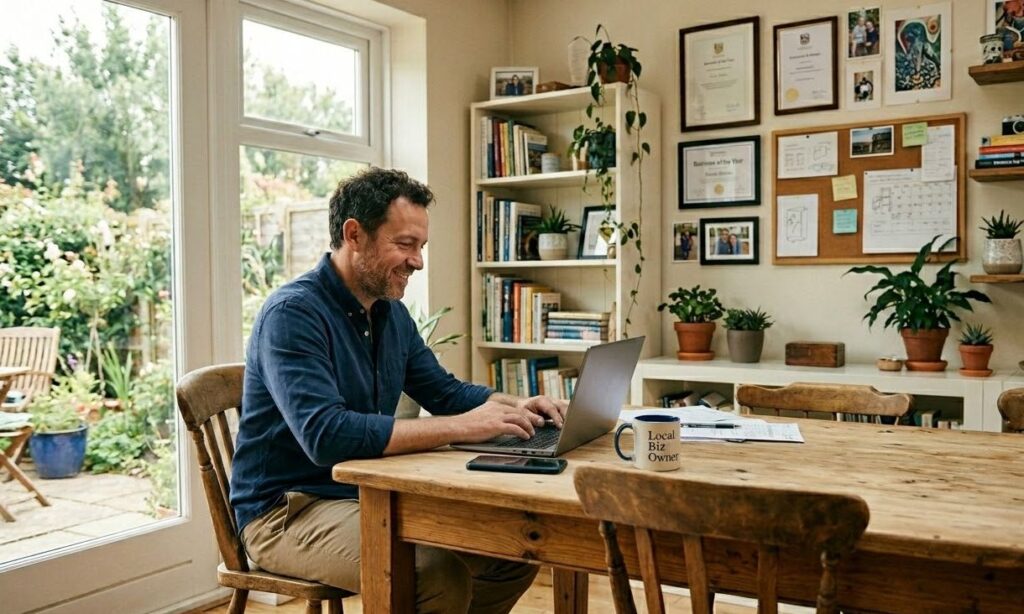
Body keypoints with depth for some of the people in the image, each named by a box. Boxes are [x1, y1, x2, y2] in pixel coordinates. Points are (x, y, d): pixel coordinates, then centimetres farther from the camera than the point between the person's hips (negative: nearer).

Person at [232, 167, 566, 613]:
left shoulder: (391, 313, 7)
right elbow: (326, 435, -32)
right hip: (287, 510, -8)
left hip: (369, 495, 8)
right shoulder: (292, 313, -19)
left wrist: (516, 406, -4)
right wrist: (460, 428, -30)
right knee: (439, 575, -30)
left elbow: (445, 391, 16)